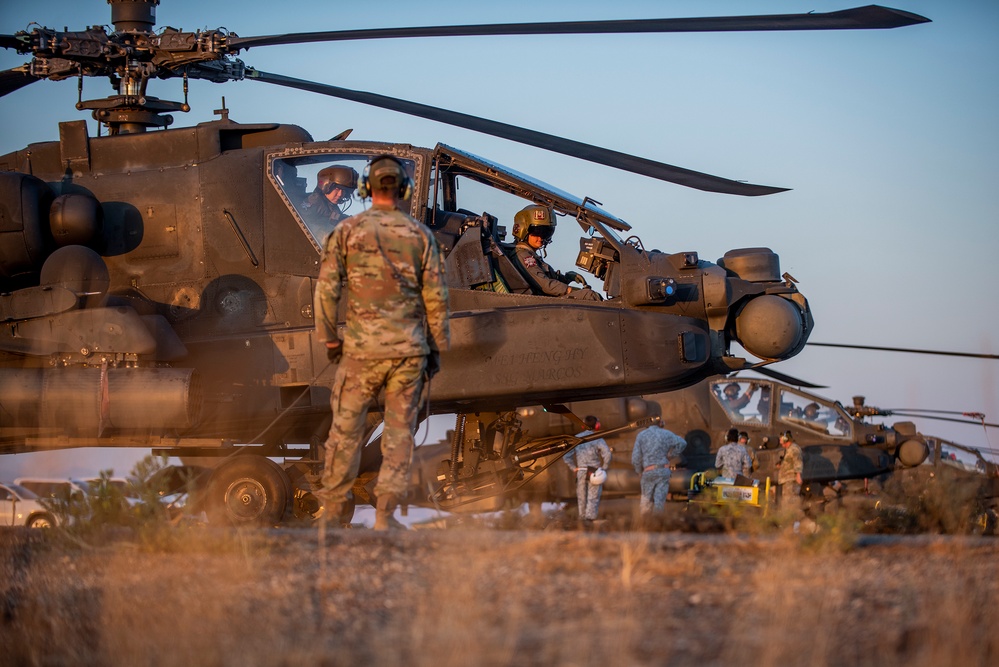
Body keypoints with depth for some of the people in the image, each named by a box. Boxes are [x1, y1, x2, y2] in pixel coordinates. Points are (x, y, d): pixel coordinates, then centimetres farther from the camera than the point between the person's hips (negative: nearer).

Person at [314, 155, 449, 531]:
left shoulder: (347, 231, -1)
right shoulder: (419, 235, 3)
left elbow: (326, 289, -4)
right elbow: (435, 296, 2)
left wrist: (329, 338, 6)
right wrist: (436, 348, 10)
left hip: (362, 348, -1)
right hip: (408, 349, 1)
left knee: (345, 429, 8)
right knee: (399, 433, 6)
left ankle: (332, 511, 12)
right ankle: (384, 516, 5)